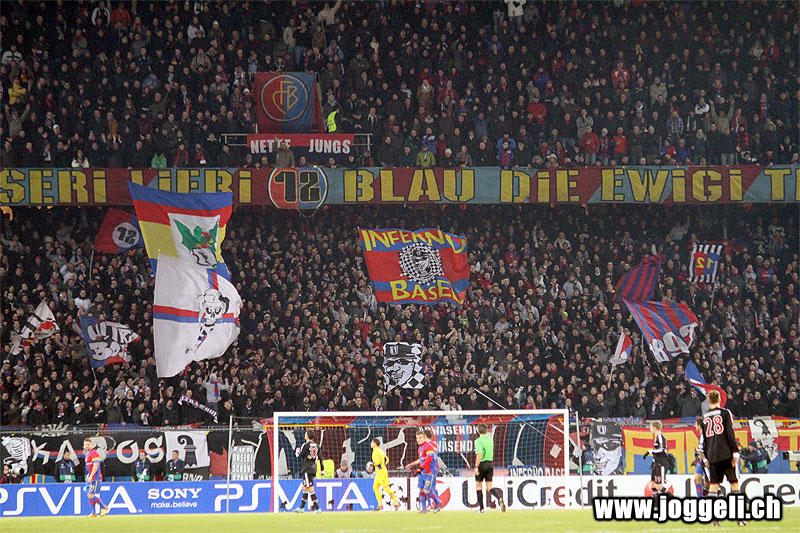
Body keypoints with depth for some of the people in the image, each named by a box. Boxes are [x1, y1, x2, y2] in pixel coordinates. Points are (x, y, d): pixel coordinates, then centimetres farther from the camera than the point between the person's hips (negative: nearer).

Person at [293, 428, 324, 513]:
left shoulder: (305, 445, -12)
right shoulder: (316, 445, 9)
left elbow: (299, 456, -10)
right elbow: (320, 457, 12)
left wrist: (297, 451, 13)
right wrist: (322, 470, 17)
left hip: (307, 469, -8)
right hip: (313, 468, 8)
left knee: (310, 488, -9)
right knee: (305, 487, 18)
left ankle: (317, 508, -15)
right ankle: (301, 508, 24)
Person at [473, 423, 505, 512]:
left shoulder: (478, 441, -12)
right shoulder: (490, 439, 9)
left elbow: (479, 454, -23)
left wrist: (476, 467, -22)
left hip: (482, 464, -5)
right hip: (490, 463, 5)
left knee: (478, 485, 11)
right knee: (489, 487, 7)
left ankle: (481, 507, 11)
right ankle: (499, 498, -22)